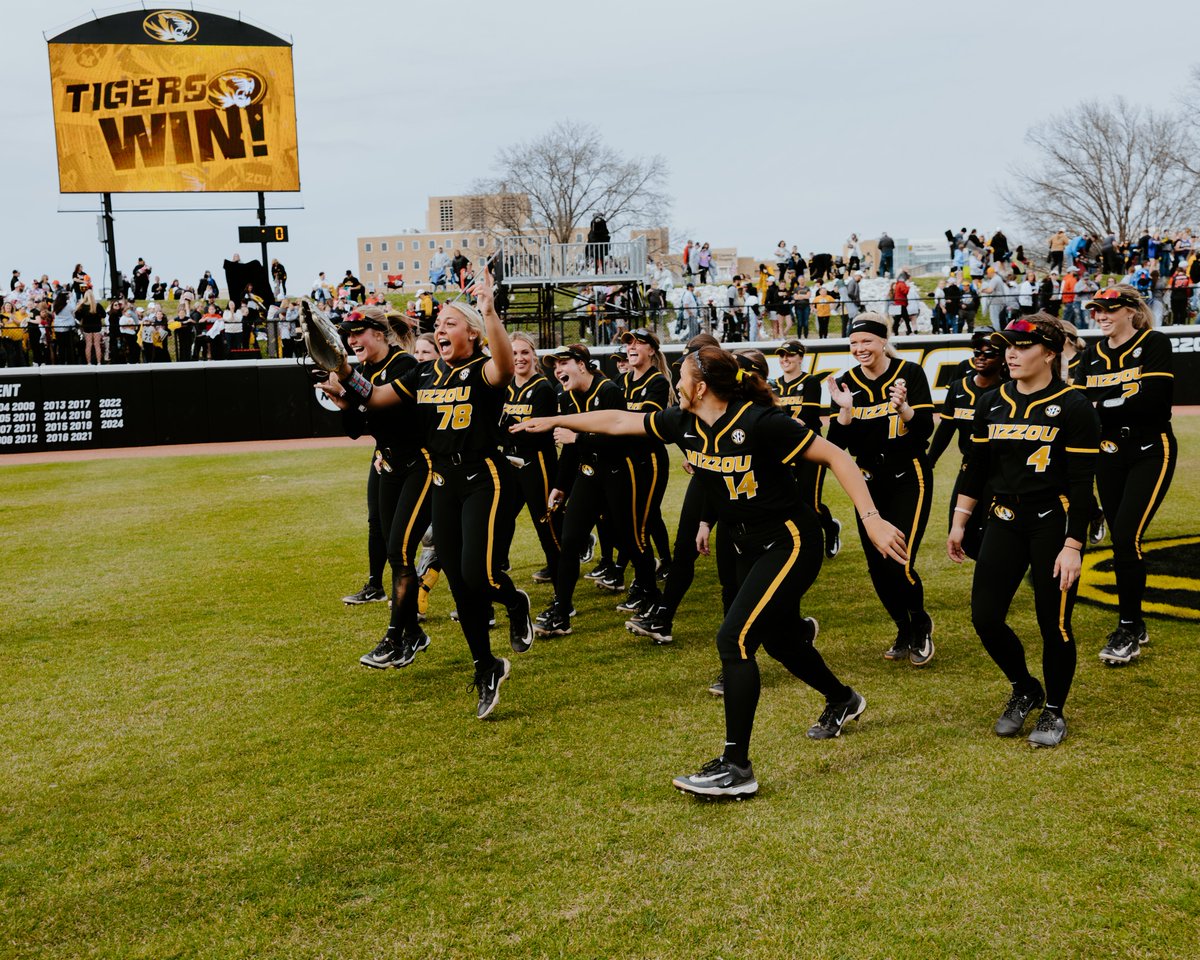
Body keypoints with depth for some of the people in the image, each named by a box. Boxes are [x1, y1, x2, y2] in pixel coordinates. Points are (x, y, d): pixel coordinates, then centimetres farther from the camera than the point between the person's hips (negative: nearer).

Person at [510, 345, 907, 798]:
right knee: (779, 639, 21)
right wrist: (554, 421, 11)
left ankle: (736, 767, -11)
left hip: (790, 543, -8)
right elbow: (618, 422, 7)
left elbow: (836, 457, -21)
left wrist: (871, 519, -28)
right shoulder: (685, 423, -4)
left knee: (734, 638, -18)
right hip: (749, 547, 8)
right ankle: (842, 700, 51)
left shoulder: (760, 421, -25)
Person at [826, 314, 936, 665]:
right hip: (869, 482, 4)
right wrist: (845, 409, -19)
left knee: (900, 564, -14)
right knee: (878, 567, 6)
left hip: (909, 478, -4)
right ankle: (904, 632, 29)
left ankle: (921, 628, 14)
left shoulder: (909, 373, -8)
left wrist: (903, 406, -30)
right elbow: (838, 443, -3)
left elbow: (926, 428, -13)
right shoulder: (847, 382, 0)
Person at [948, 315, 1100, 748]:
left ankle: (1054, 712, 23)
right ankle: (1025, 690, 27)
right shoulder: (992, 403, 6)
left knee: (1054, 623, 2)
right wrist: (958, 525, 9)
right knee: (985, 617, 1)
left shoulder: (1072, 407, -9)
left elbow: (1081, 484, -11)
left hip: (1053, 524, -5)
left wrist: (1072, 546, -15)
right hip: (1004, 521, 5)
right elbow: (976, 469, 12)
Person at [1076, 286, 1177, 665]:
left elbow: (1153, 399, -21)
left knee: (1126, 537, -14)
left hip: (1150, 454, -6)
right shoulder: (1093, 354, 10)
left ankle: (1129, 630, -3)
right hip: (1108, 457, 6)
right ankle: (1133, 625, 20)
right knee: (1120, 541, 8)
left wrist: (1100, 406, -15)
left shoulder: (1155, 344, -7)